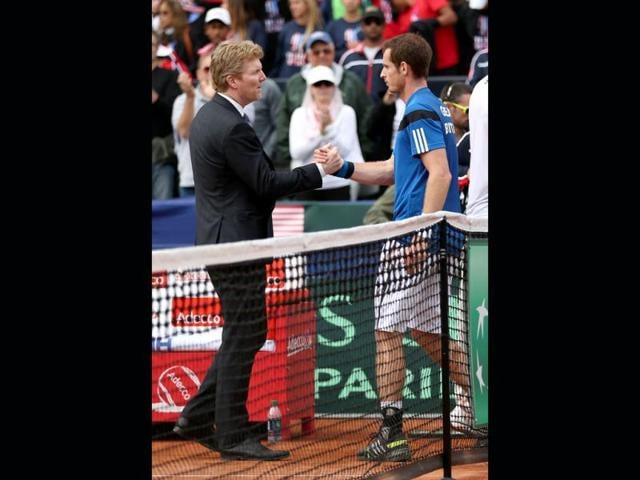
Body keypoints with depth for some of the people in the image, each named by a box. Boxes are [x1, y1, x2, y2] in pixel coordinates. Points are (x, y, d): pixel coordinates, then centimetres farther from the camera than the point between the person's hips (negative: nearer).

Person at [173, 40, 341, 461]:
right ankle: (233, 436, 2)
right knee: (243, 339, -3)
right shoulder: (232, 127, -21)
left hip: (221, 240, 10)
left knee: (247, 335, 17)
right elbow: (267, 184, -18)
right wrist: (320, 171, -10)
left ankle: (197, 418, 21)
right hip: (238, 244, -10)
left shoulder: (208, 115, 11)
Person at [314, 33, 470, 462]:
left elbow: (440, 173, -23)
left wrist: (421, 234, -26)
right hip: (436, 240, 10)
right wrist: (343, 167, 17)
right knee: (426, 331, 17)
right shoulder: (436, 109, 18)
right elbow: (394, 170, 25)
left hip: (412, 238, -10)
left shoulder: (420, 112, -13)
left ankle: (392, 434, -2)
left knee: (388, 332, -4)